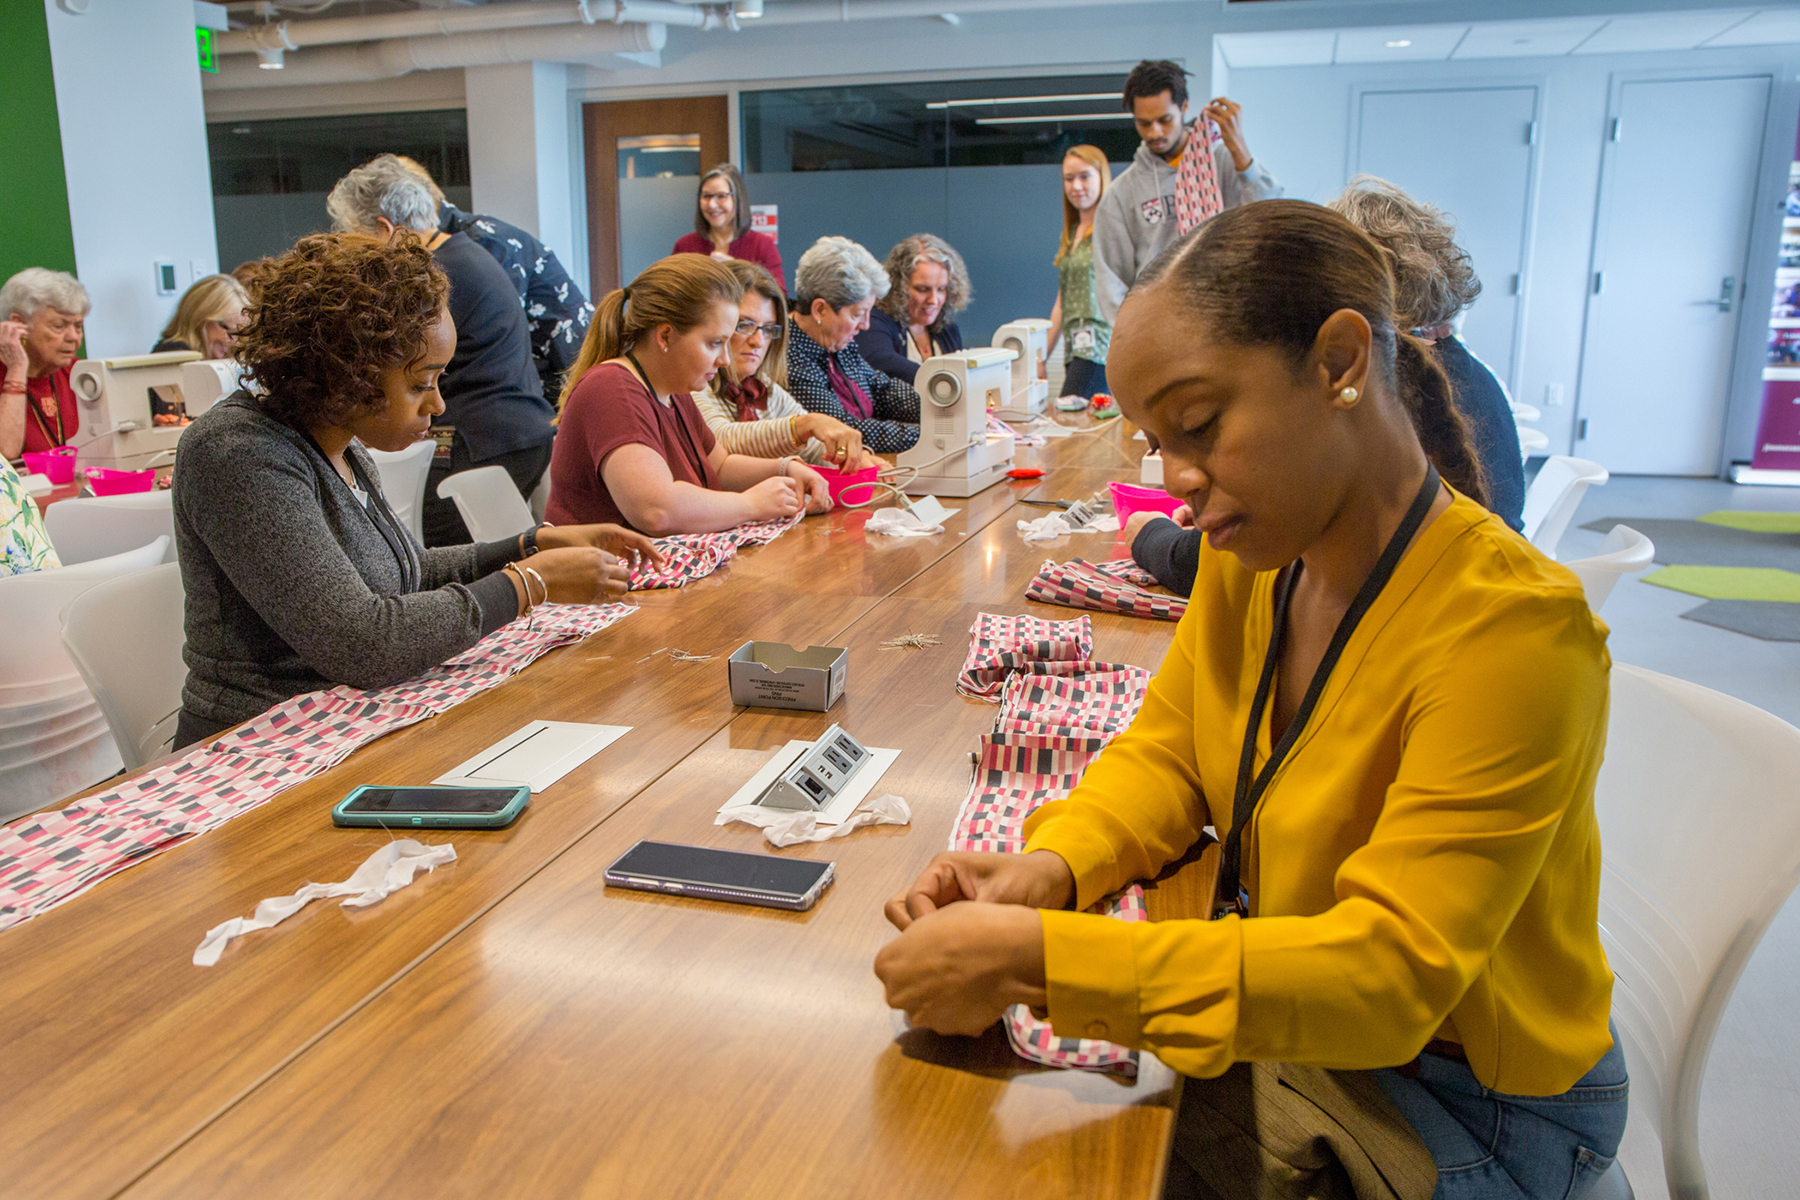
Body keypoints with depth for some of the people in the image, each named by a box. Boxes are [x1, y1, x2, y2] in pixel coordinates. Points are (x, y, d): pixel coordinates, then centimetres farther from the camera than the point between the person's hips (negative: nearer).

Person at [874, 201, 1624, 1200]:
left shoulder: (1511, 628, -28)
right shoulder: (1251, 556, -6)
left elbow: (1389, 970, -30)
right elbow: (1166, 751, 3)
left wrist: (1037, 955, -36)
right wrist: (1053, 865, -18)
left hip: (1466, 1107, -5)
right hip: (1296, 1034, 6)